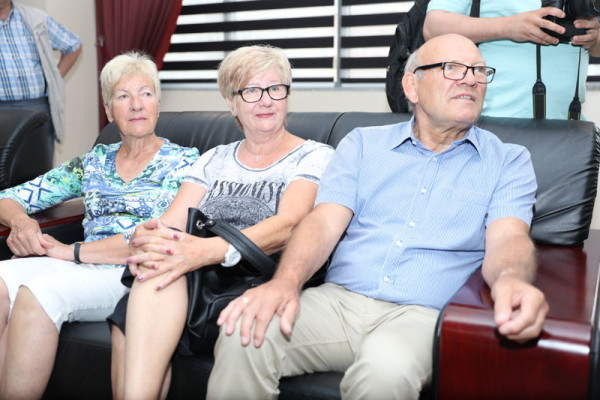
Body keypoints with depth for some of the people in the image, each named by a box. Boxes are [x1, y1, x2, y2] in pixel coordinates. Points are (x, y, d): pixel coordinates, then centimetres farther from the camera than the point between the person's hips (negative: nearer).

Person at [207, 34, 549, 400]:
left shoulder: (509, 161, 11)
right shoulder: (363, 143, 15)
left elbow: (507, 238, -6)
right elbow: (325, 221, 3)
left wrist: (510, 280, -32)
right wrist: (286, 280, -19)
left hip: (423, 314, -1)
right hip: (339, 300, 2)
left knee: (385, 364, -36)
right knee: (243, 335, -25)